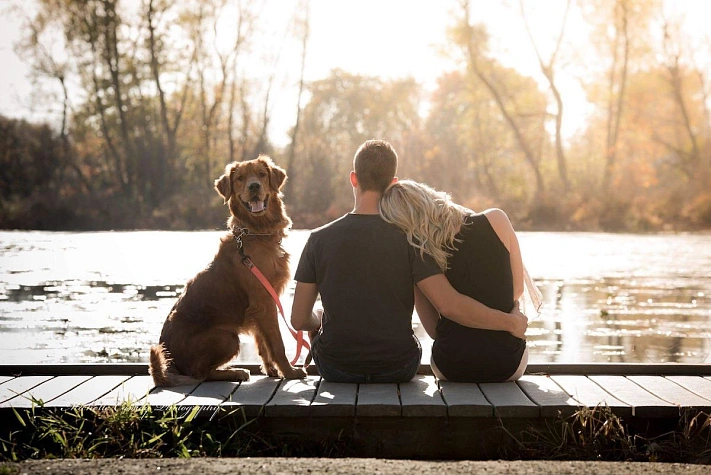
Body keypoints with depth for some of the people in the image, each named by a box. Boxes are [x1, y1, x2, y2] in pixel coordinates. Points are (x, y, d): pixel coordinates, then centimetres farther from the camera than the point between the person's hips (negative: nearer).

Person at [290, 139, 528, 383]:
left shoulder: (319, 239, -11)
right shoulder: (408, 238, -14)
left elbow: (299, 319, -7)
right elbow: (449, 305, -22)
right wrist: (510, 322, -9)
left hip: (336, 369, 0)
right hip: (398, 370, 0)